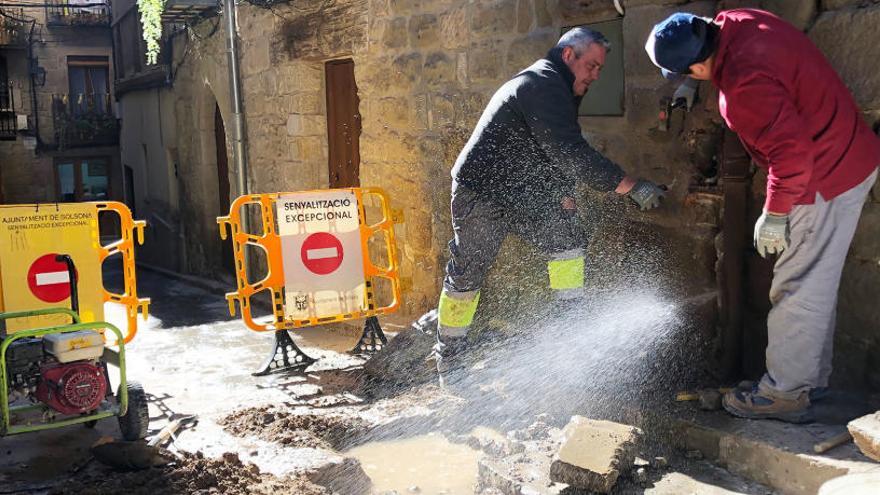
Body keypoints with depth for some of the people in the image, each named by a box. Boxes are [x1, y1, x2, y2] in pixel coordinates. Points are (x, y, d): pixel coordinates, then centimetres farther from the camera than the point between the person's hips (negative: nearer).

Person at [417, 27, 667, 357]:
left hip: (521, 194, 9)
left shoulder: (557, 89, 11)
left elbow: (560, 153, 16)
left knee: (566, 237, -3)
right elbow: (572, 153, -31)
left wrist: (564, 195, 1)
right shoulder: (543, 85, -22)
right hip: (480, 196, -9)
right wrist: (633, 187, -29)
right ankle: (448, 353, 13)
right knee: (467, 274, 0)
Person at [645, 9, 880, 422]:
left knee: (798, 289, -2)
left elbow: (791, 149, -32)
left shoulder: (745, 82, -31)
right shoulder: (733, 23, -2)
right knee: (816, 283, 18)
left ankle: (784, 394, 9)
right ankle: (811, 379, 30)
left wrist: (775, 213, -20)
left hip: (826, 177, -10)